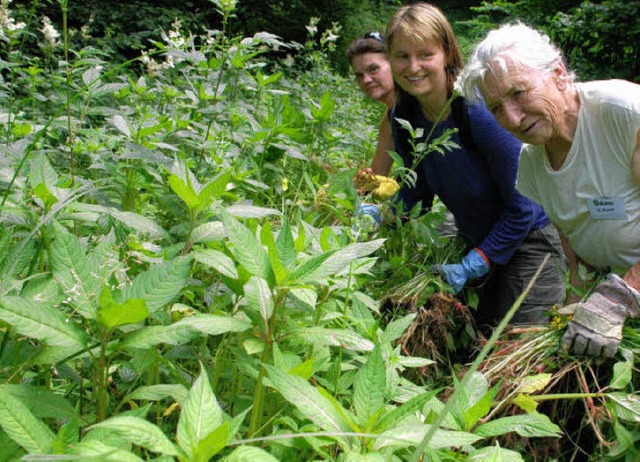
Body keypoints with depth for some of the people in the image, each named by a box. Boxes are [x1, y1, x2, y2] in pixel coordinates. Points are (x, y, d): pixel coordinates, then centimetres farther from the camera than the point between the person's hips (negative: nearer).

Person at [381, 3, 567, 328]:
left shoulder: (479, 111, -30)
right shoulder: (403, 117, -8)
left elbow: (522, 206, -23)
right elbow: (417, 190, 5)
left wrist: (474, 265, -23)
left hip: (528, 238, -6)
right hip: (478, 242, 7)